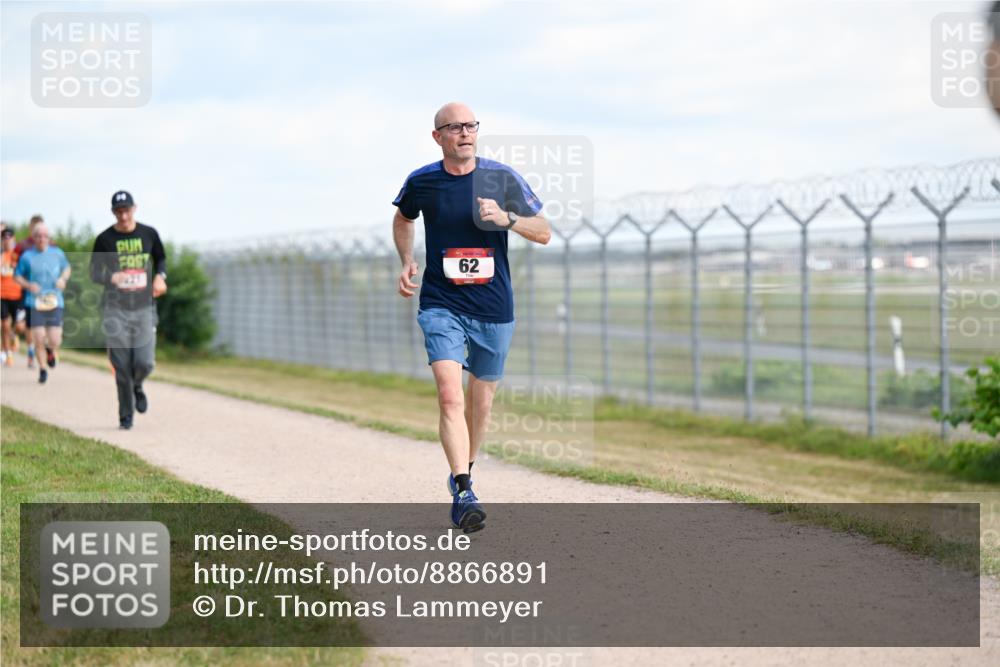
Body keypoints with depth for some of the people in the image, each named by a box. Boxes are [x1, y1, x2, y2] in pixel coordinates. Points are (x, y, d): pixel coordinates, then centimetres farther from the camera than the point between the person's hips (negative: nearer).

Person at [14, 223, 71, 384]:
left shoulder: (57, 253, 5)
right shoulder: (27, 256, -2)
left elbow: (67, 268, 21)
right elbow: (17, 276, 6)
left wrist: (63, 279, 0)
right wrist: (28, 285, -12)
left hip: (54, 302, 1)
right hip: (34, 302, -1)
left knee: (55, 340, -5)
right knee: (38, 338, -7)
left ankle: (51, 350, 33)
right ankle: (42, 369, 14)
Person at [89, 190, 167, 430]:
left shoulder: (149, 234, 4)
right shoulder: (105, 239, -2)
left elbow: (161, 258, 21)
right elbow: (94, 272, 3)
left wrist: (160, 276, 1)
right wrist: (111, 278, -18)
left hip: (145, 307, 1)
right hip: (115, 309, -1)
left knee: (145, 362, -8)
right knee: (122, 367, -3)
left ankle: (137, 386, 28)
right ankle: (126, 415, 13)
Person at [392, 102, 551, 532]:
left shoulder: (501, 178, -2)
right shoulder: (422, 182, 0)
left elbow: (544, 233, 0)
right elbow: (402, 219, 22)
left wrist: (506, 218, -17)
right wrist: (407, 262, 7)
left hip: (494, 308, 2)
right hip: (441, 306, -1)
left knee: (480, 400, 12)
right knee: (449, 395, -19)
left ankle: (464, 471, 36)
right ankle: (463, 493, -25)